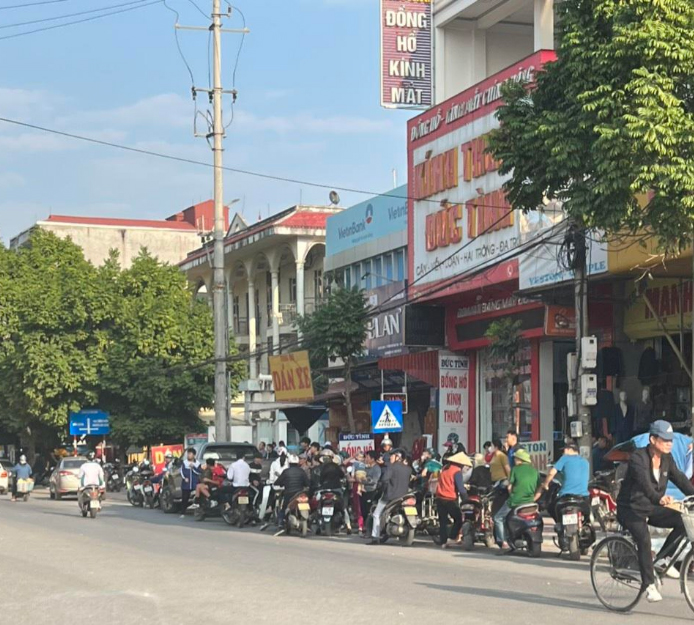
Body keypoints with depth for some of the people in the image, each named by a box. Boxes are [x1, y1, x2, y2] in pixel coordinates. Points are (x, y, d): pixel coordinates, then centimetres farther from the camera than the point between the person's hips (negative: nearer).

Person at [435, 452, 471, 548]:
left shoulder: (445, 468, 14)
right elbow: (460, 488, -15)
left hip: (440, 498, 7)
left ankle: (443, 542, 7)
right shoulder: (457, 471, -10)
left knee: (443, 521, 9)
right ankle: (451, 538, -5)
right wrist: (466, 500, -10)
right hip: (450, 499, -7)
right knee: (458, 519, 5)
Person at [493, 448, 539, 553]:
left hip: (515, 501, -4)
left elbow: (509, 487, 1)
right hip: (529, 502, 4)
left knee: (498, 518, 12)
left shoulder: (516, 469, 0)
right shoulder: (535, 470, 11)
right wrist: (533, 499, 16)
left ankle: (504, 543, -1)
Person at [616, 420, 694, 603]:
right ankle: (649, 585, -20)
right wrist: (659, 498, -54)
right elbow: (644, 483, -36)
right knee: (644, 540, -30)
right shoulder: (637, 458, -20)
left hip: (651, 508, 7)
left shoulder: (667, 459, 3)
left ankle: (661, 559, 0)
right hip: (631, 509, -7)